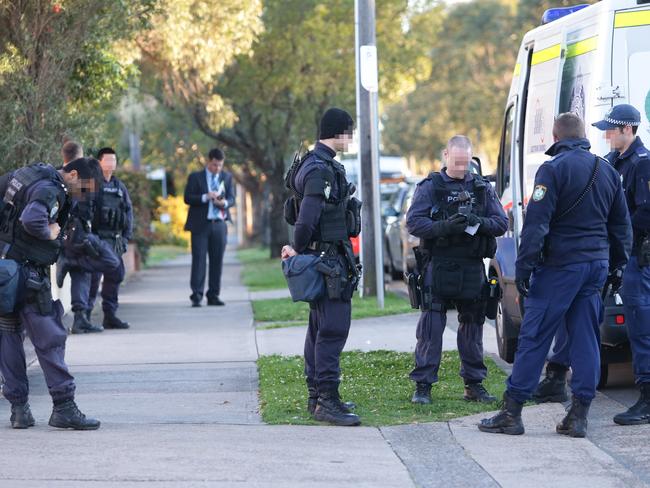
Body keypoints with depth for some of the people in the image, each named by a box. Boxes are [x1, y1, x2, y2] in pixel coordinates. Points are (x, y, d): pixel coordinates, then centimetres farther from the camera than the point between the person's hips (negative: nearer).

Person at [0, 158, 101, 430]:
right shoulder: (49, 191, -17)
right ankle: (64, 407, -5)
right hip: (27, 272, -9)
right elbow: (32, 220, -34)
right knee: (50, 339, -5)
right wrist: (51, 233, -15)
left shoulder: (26, 174, 12)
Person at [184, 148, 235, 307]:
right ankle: (196, 296, -7)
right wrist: (205, 197, -17)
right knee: (199, 259, -6)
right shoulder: (195, 177, 3)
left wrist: (225, 203, -14)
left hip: (219, 224, 3)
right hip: (200, 224, -3)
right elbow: (188, 198, -4)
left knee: (217, 260, 3)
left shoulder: (227, 177, 12)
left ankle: (213, 295, 9)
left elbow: (232, 198, 9)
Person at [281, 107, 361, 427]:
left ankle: (316, 395, 22)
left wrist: (299, 249, 14)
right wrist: (299, 249, -11)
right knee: (333, 328, -12)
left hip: (325, 257, 11)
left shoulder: (323, 166, 16)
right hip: (328, 256, -11)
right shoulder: (320, 170, -19)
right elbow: (307, 219, -25)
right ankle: (326, 400, -14)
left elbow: (306, 218, 21)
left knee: (320, 327, 15)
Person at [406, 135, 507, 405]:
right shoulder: (430, 187, 2)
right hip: (438, 268, -3)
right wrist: (444, 227, -23)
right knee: (431, 327, -5)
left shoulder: (482, 188, 11)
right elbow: (413, 222, -8)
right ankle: (423, 385, -1)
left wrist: (478, 223, -15)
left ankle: (474, 384, 18)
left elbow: (501, 223, 6)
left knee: (472, 326, 9)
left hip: (472, 269, 3)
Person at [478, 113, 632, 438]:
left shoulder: (553, 170, -10)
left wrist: (523, 266, -13)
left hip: (560, 265, -6)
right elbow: (621, 225, 18)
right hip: (597, 264, 6)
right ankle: (578, 415, 5)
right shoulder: (607, 171, 12)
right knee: (585, 339, 7)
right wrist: (616, 264, 25)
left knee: (534, 338, -3)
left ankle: (511, 412, -1)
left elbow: (536, 223, -15)